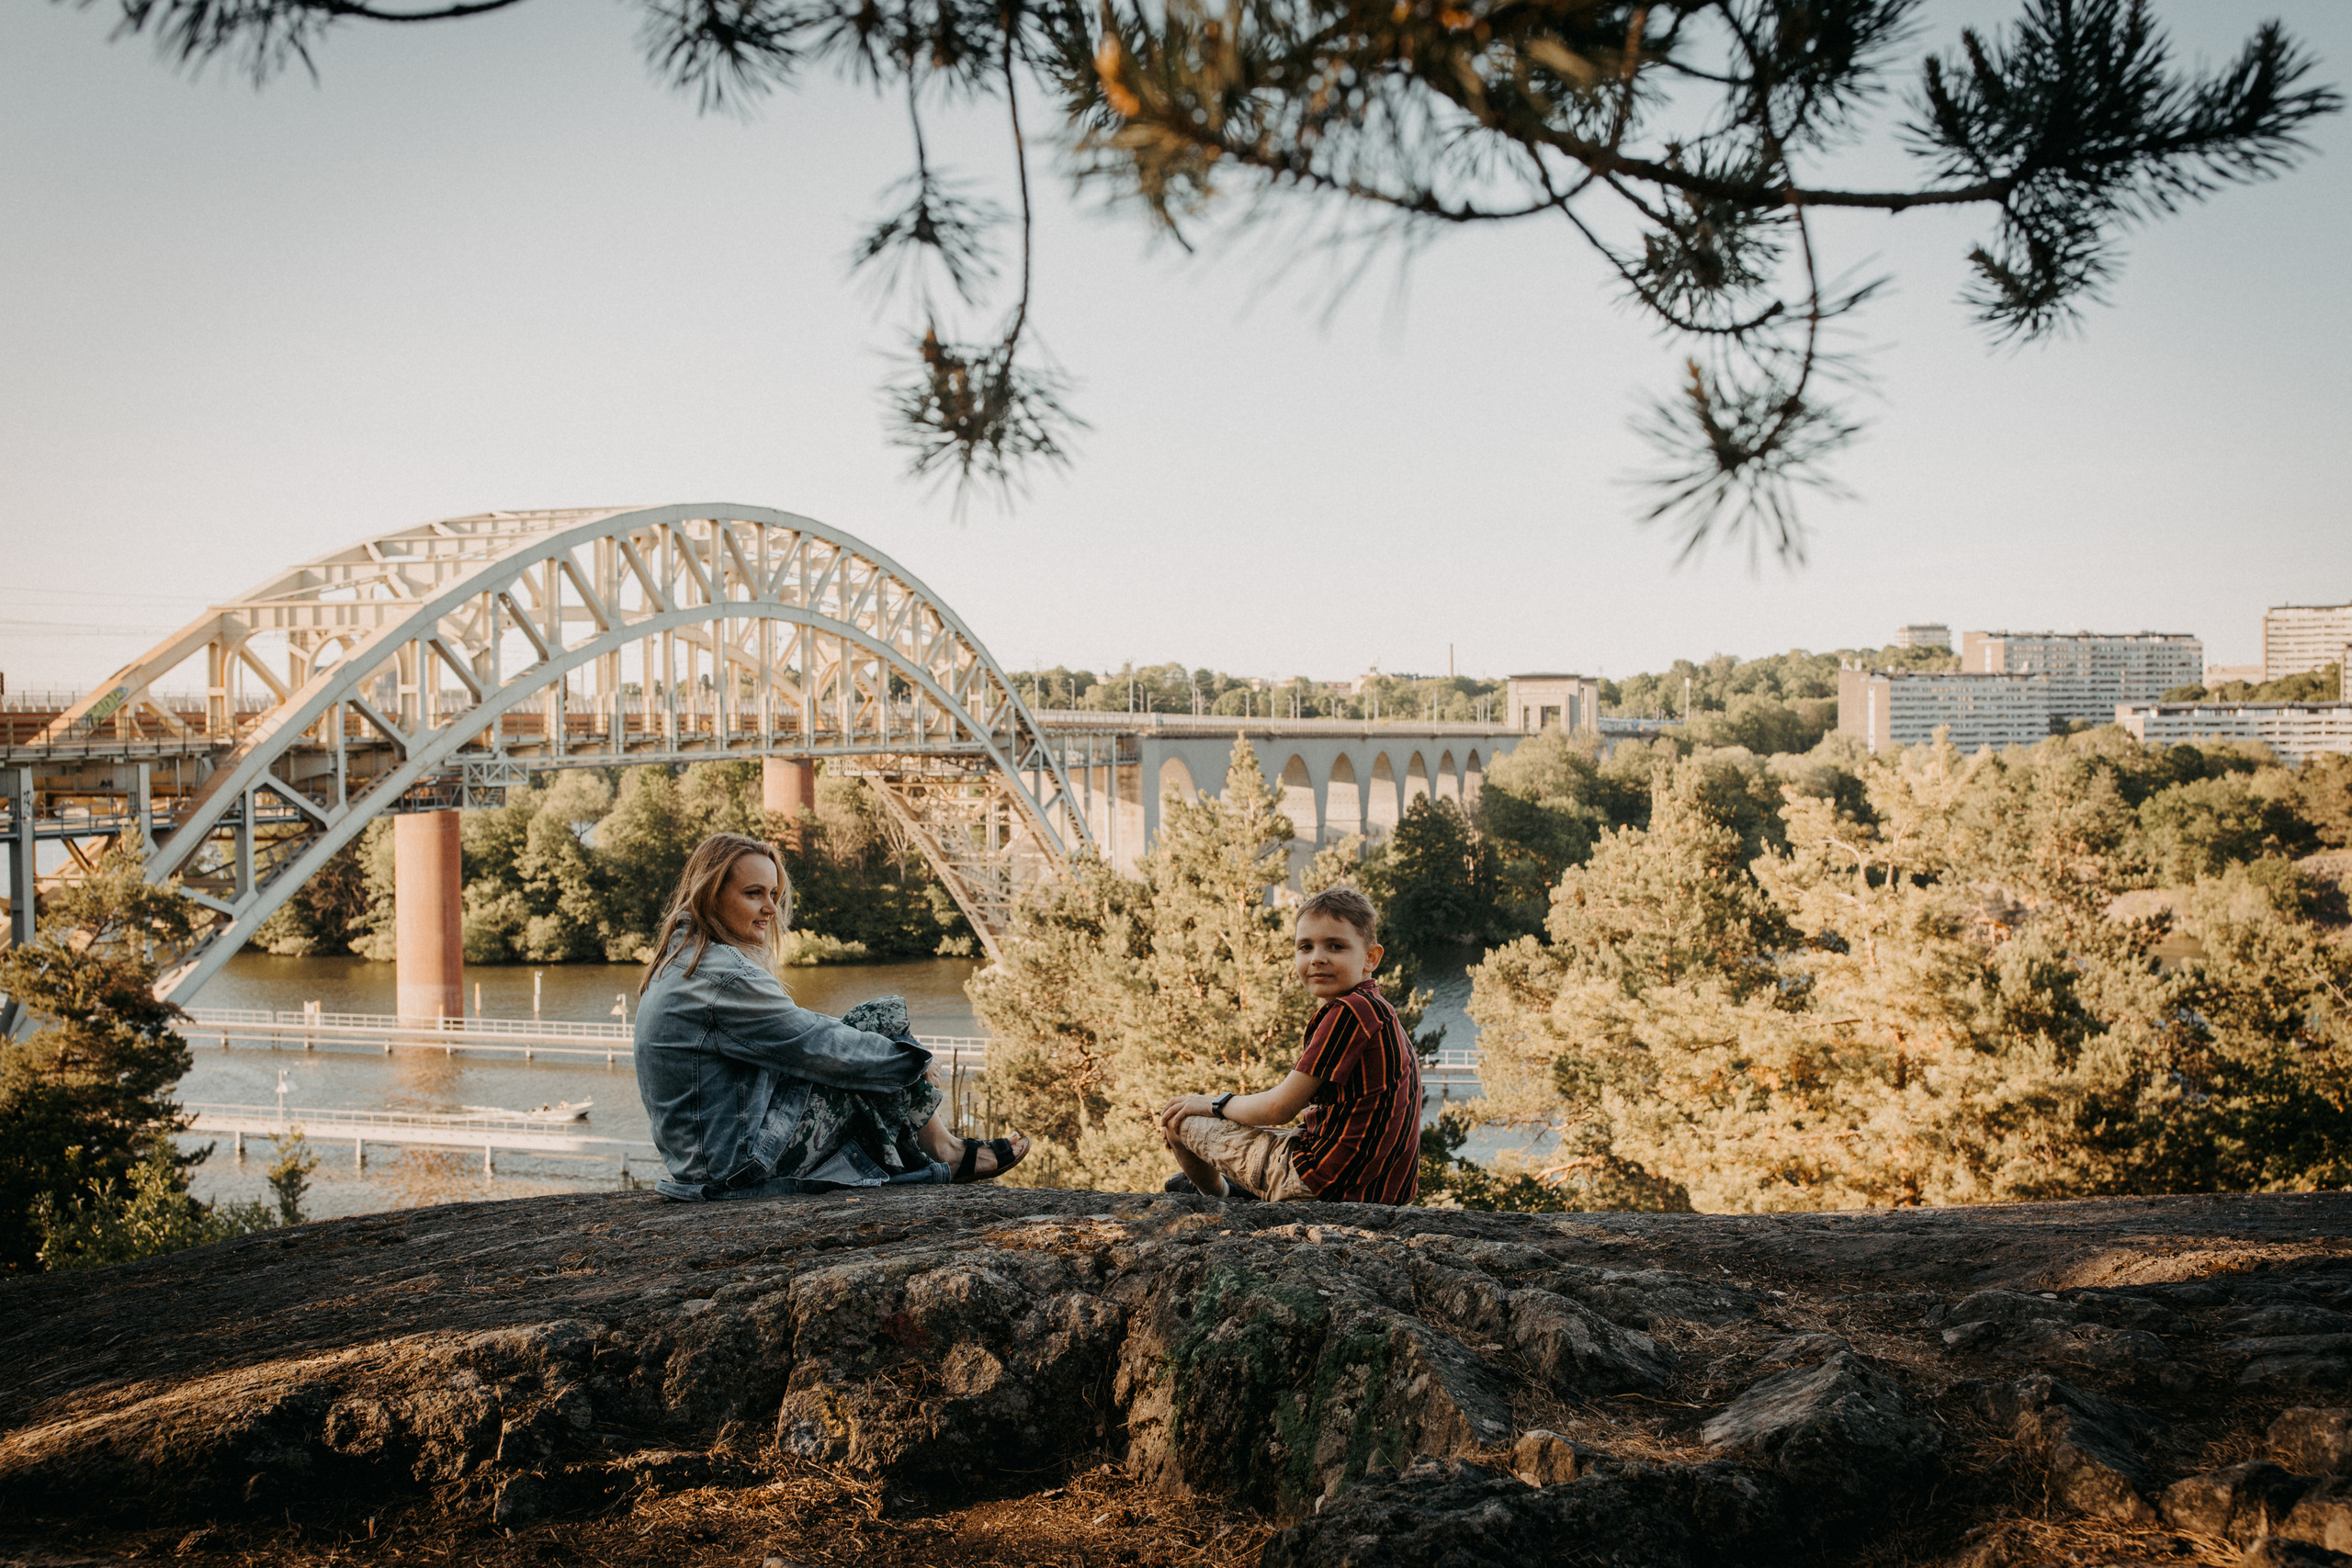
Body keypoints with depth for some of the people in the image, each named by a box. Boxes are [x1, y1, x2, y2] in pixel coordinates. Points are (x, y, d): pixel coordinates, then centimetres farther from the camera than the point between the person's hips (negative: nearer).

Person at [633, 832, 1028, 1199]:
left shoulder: (680, 964, 12)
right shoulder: (724, 977, -20)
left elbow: (792, 1029, 18)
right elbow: (818, 1047, -15)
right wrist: (914, 1064, 0)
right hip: (743, 1165, -10)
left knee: (883, 1017, 10)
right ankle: (947, 1156, 10)